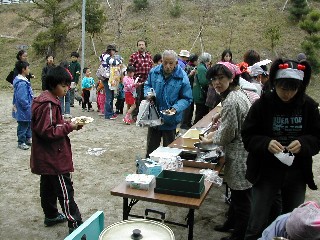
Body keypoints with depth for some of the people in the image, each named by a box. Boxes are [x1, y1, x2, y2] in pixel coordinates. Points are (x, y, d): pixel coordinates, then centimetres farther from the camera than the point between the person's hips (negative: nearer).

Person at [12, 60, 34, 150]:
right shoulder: (21, 83, -25)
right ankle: (21, 142, 18)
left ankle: (28, 139, 35)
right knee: (23, 126, 4)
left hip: (27, 110, 10)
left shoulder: (24, 81, 7)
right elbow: (22, 99, -27)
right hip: (23, 111, -10)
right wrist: (28, 107, -17)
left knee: (28, 124, 21)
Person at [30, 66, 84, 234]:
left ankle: (51, 215, 35)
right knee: (65, 190, -5)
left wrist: (66, 123, 3)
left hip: (46, 157, 11)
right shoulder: (48, 104, -23)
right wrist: (69, 127, -20)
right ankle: (75, 224, 2)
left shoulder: (46, 100, 9)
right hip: (54, 157, -11)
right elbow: (46, 132, -25)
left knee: (48, 186, 20)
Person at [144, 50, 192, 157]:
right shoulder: (154, 72, -5)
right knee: (151, 146, 18)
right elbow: (147, 85, 13)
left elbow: (187, 99, -8)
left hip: (170, 120, -3)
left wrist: (176, 108, -25)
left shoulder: (182, 78, -15)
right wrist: (148, 93, -9)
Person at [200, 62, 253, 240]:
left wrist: (209, 140, -1)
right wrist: (216, 133, 12)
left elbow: (226, 135, -19)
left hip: (239, 155, -10)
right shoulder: (239, 93, 7)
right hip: (243, 152, 10)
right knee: (237, 192, 24)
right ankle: (232, 223, 43)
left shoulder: (231, 101, -24)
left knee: (241, 196, 5)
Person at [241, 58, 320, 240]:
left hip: (297, 175, 2)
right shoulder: (262, 104, -11)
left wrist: (303, 143, -21)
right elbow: (247, 136, -7)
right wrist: (266, 143, -27)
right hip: (266, 173, -2)